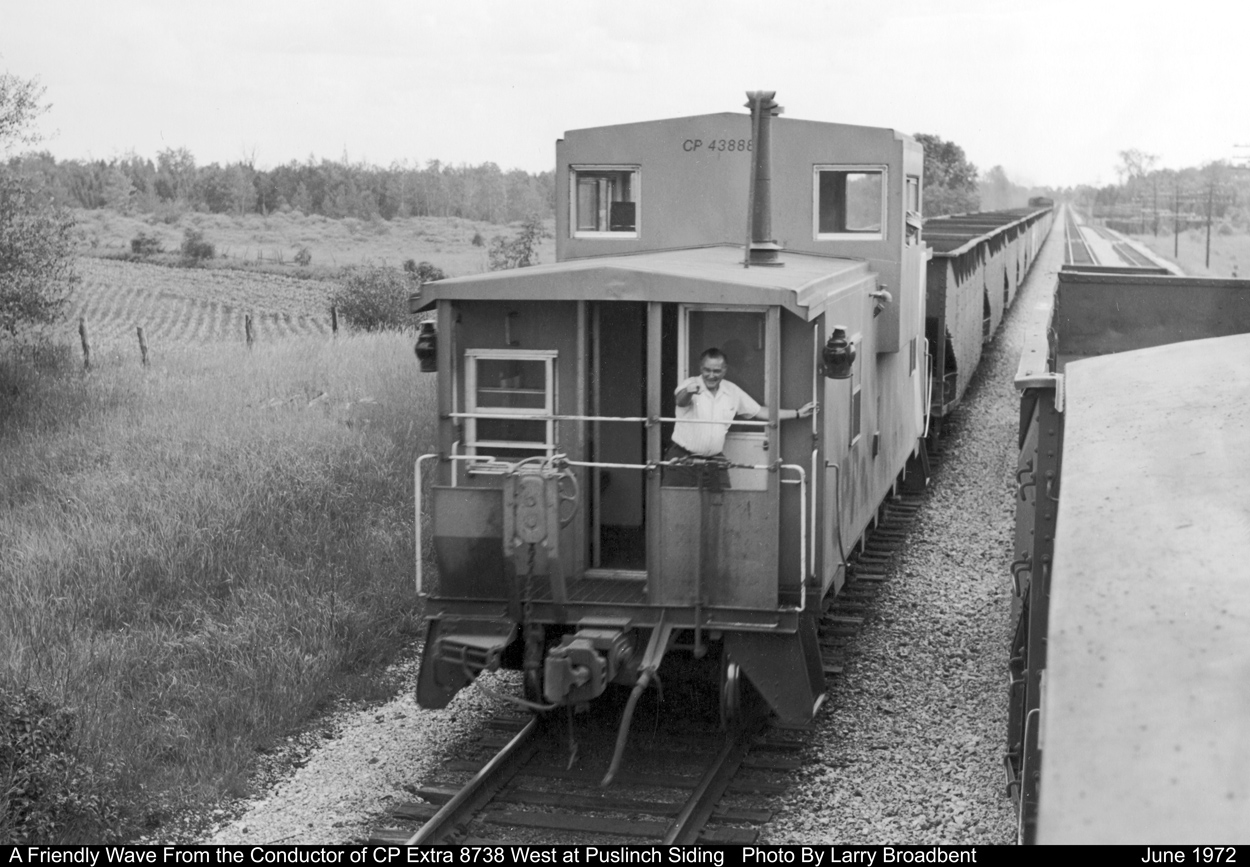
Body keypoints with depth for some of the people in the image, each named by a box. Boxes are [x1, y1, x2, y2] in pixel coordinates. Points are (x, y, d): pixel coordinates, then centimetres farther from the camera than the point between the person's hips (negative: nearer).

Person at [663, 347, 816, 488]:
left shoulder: (733, 392, 6)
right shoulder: (690, 384, -8)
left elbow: (759, 412, 16)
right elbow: (680, 400, -30)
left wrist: (797, 414, 15)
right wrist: (688, 392, -55)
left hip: (715, 460, 4)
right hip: (682, 458, -4)